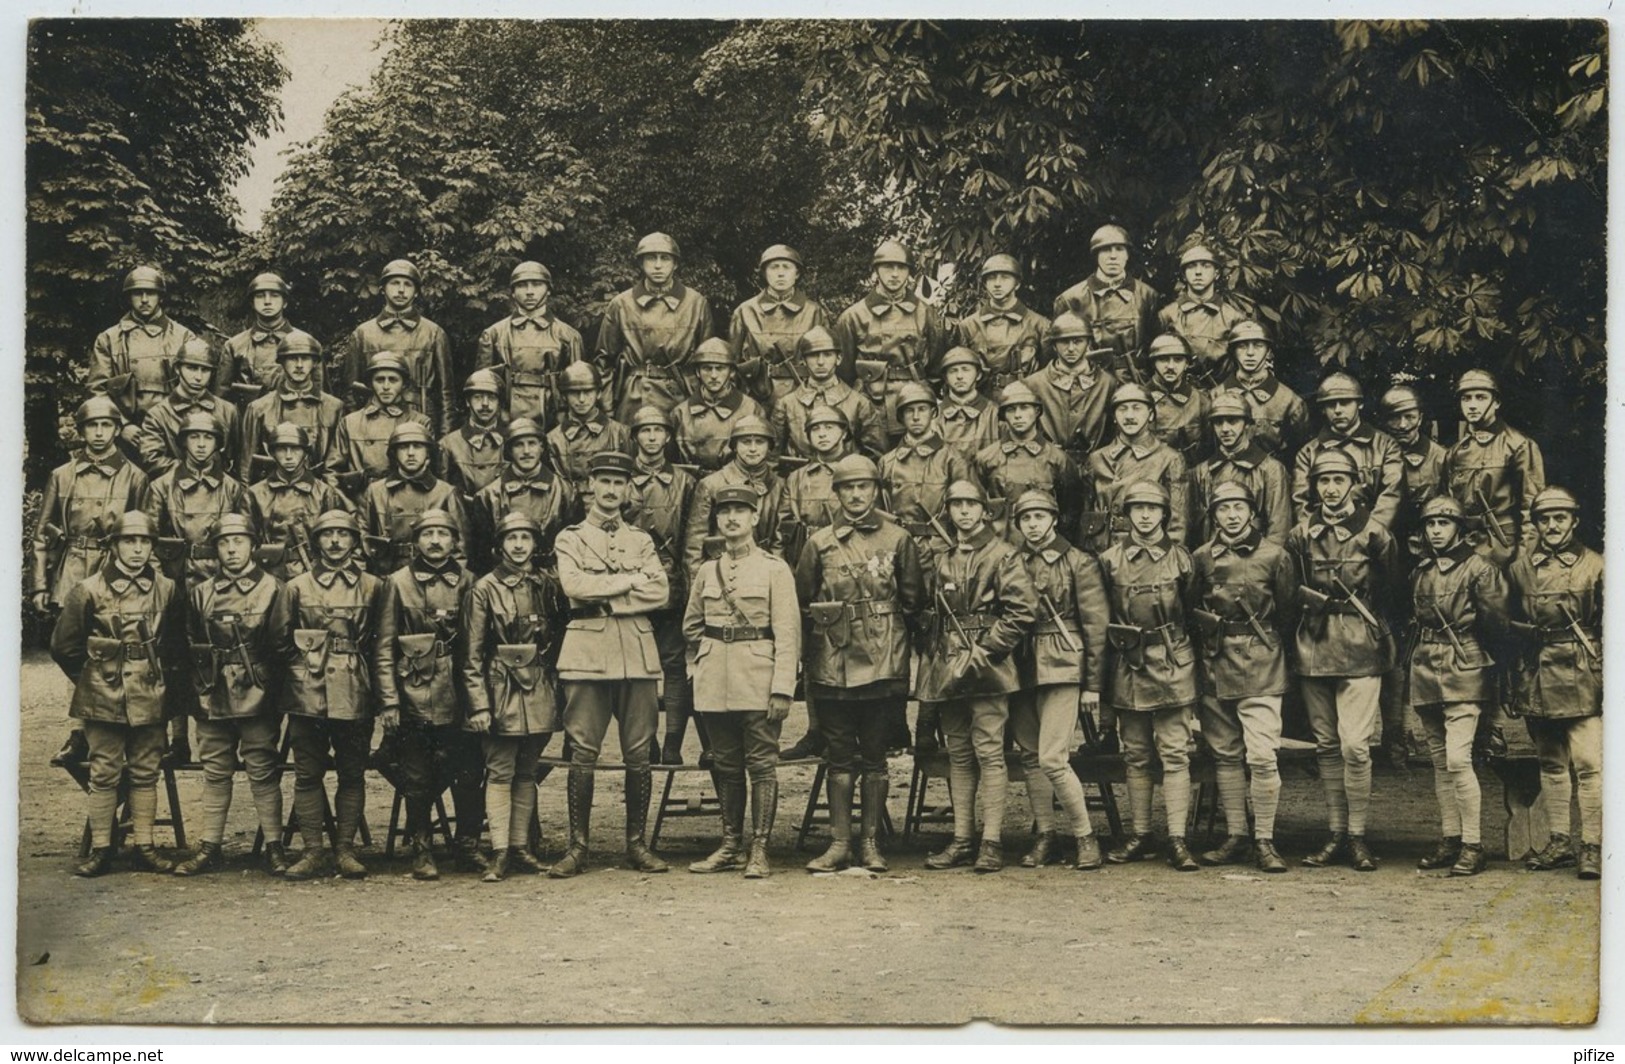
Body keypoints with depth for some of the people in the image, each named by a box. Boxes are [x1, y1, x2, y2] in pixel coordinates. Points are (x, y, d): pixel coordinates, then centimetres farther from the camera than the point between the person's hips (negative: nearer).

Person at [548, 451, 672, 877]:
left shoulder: (642, 540, 16)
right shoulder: (570, 539, 10)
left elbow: (660, 592, 0)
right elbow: (573, 585, -10)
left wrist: (604, 598, -7)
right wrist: (630, 580, -6)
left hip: (638, 653, 2)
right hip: (587, 653, -2)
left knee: (638, 754, 2)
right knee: (583, 752, -4)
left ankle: (637, 844, 10)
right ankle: (578, 846, 0)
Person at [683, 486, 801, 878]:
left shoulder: (775, 569, -1)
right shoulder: (707, 572, 10)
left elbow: (787, 634, -6)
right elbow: (691, 626, 23)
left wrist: (783, 688, -13)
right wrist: (705, 662, 12)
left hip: (758, 678, -4)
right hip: (715, 682, 4)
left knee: (762, 764, -3)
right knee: (725, 765, 9)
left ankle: (759, 850, 1)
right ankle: (730, 846, 16)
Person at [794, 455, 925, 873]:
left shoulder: (897, 539, 5)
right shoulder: (819, 543, 7)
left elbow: (913, 600, 9)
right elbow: (801, 602, 11)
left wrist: (897, 646, 8)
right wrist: (808, 657, 8)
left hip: (881, 664, -1)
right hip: (832, 663, 1)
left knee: (874, 756, 4)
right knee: (839, 756, 5)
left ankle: (871, 843, 10)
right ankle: (839, 843, 9)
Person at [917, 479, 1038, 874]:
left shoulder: (1002, 555, -3)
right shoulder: (943, 561, 16)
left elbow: (1024, 609, -11)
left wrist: (985, 650, -13)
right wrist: (935, 655, 10)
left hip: (987, 670, -6)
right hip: (948, 671, 6)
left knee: (989, 753, -7)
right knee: (958, 755, 9)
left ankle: (992, 842, -4)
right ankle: (961, 840, 13)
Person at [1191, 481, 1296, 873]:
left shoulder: (1274, 555, 0)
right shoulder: (1201, 558, 6)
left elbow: (1287, 610, 8)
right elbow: (1190, 610, 15)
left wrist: (1263, 641, 8)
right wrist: (1211, 636, 6)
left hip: (1261, 668, -3)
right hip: (1215, 668, 3)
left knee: (1262, 756, -10)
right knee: (1225, 755, 8)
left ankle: (1264, 841, -2)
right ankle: (1234, 837, 16)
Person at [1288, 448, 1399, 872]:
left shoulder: (1374, 533, 0)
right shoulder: (1299, 535, 7)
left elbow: (1389, 592, 8)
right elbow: (1289, 589, 16)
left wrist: (1383, 638, 5)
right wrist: (1311, 598, 0)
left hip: (1360, 650, -3)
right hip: (1313, 649, 3)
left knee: (1354, 744, -10)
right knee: (1326, 745, 7)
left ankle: (1357, 836, 0)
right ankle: (1336, 834, 14)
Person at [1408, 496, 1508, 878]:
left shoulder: (1479, 569, -5)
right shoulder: (1420, 572, 13)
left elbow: (1496, 624, -5)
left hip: (1464, 675, -6)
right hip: (1426, 674, 7)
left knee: (1457, 759, -14)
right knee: (1440, 761, 9)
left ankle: (1473, 846, -8)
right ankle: (1449, 841, 15)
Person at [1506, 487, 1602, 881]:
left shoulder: (1595, 566, 2)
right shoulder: (1519, 570, 10)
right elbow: (1507, 626, 15)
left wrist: (1608, 678, -6)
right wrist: (1511, 684, 12)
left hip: (1582, 681, -3)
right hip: (1537, 681, 4)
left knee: (1589, 765, -7)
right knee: (1551, 764, 10)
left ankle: (1592, 846, -3)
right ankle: (1560, 841, 18)